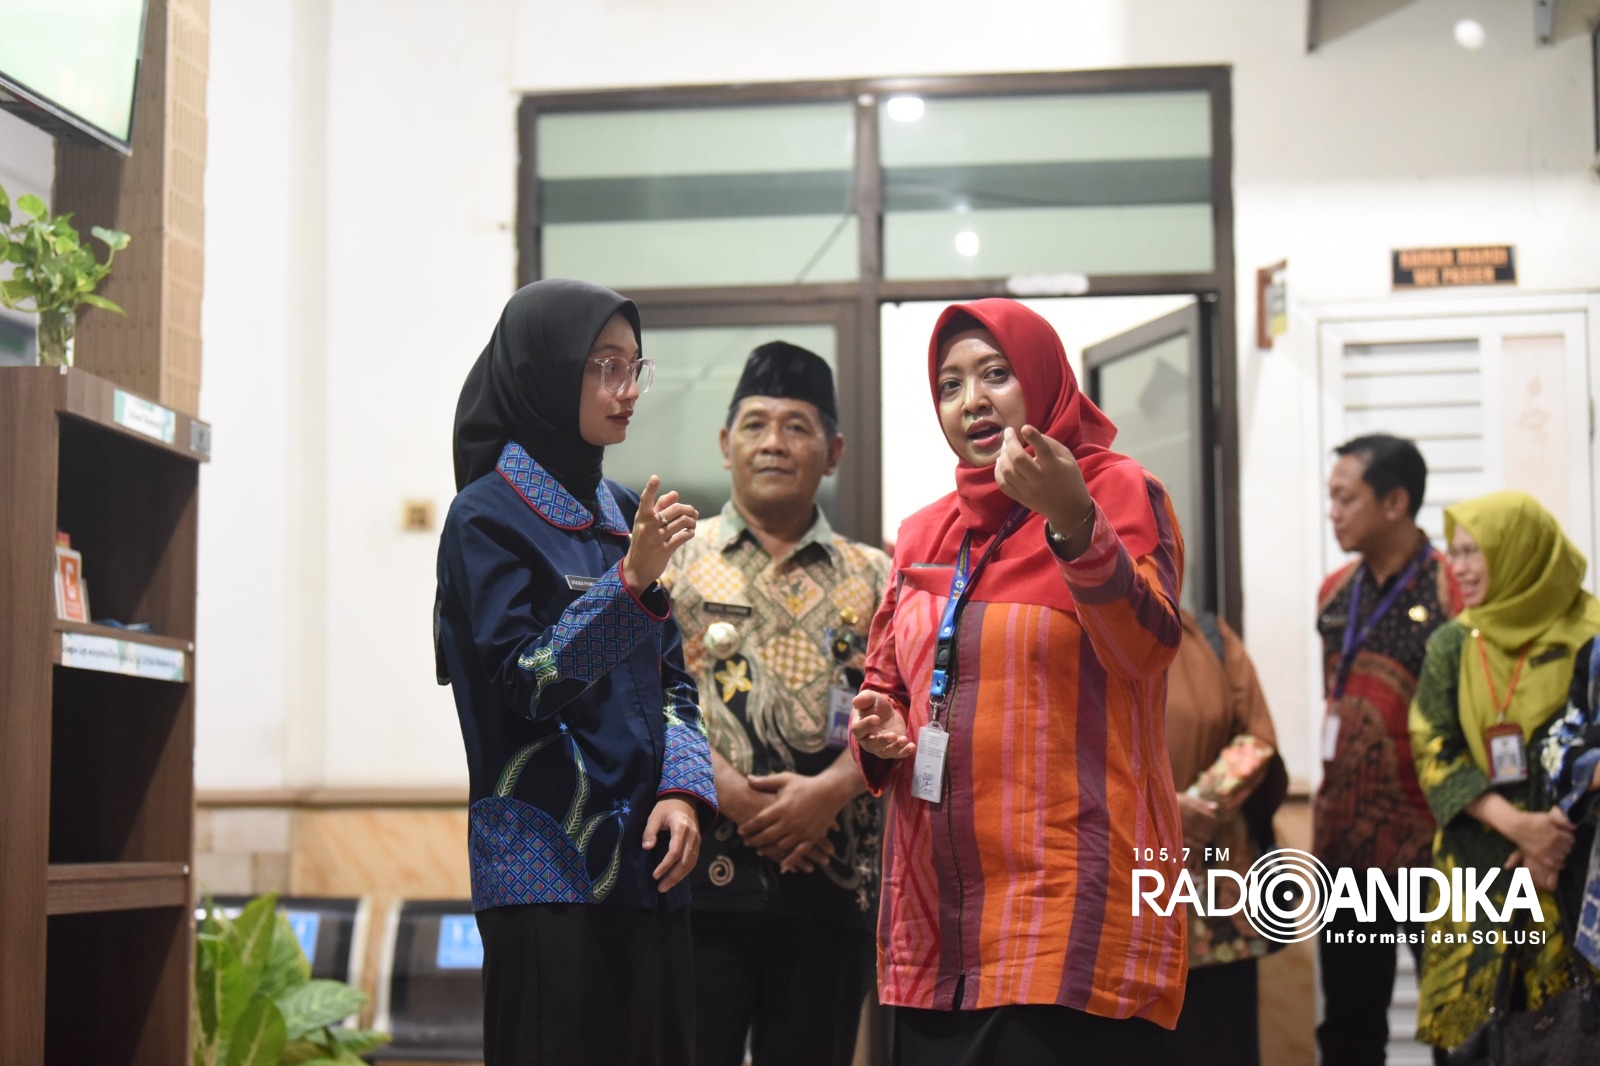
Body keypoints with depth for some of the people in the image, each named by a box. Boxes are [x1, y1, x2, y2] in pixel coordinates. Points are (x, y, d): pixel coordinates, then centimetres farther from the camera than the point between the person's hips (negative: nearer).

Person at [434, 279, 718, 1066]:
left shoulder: (623, 513, 15)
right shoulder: (489, 515, -4)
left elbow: (672, 680, 13)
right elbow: (526, 682, -13)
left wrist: (683, 791, -3)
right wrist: (631, 581, -23)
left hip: (644, 861, 6)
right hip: (548, 868, -6)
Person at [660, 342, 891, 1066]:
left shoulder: (874, 579, 13)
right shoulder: (672, 560, 8)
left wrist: (830, 790, -14)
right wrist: (728, 791, -15)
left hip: (830, 881, 2)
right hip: (695, 873, -2)